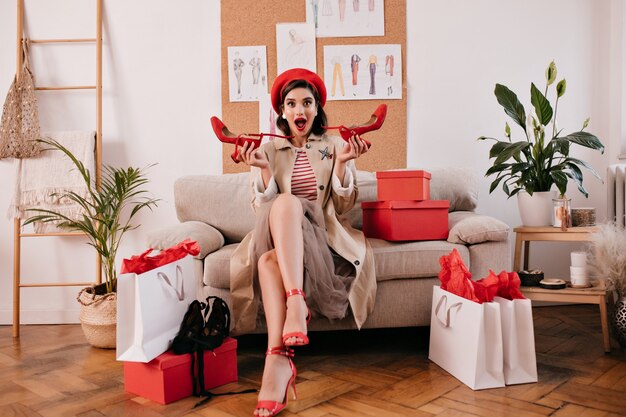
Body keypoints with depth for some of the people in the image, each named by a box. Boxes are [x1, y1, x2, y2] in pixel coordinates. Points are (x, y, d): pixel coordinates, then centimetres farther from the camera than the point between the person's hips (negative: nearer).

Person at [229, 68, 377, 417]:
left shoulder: (336, 146, 12)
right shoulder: (269, 150, 13)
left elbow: (344, 206, 6)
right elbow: (263, 208, 5)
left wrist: (342, 163, -10)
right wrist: (263, 169, -11)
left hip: (323, 237, -1)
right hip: (277, 240, 1)